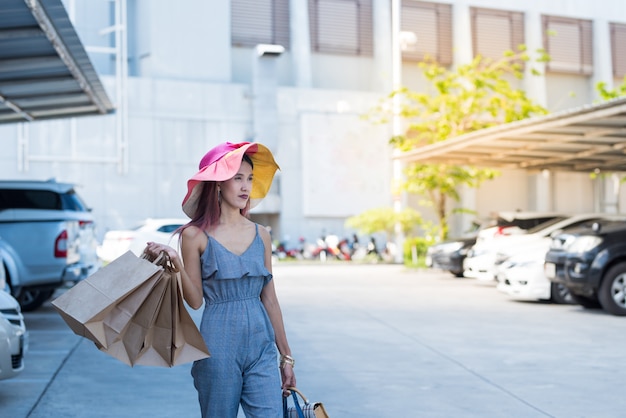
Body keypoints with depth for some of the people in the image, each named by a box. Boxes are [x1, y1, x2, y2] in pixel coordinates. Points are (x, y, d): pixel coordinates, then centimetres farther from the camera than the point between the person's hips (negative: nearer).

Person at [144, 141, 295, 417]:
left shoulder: (260, 235, 7)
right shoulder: (196, 235, -3)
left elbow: (269, 299, 11)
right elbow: (195, 300, -3)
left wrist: (286, 356, 12)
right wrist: (176, 263, -18)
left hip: (261, 346, 3)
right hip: (218, 346, -3)